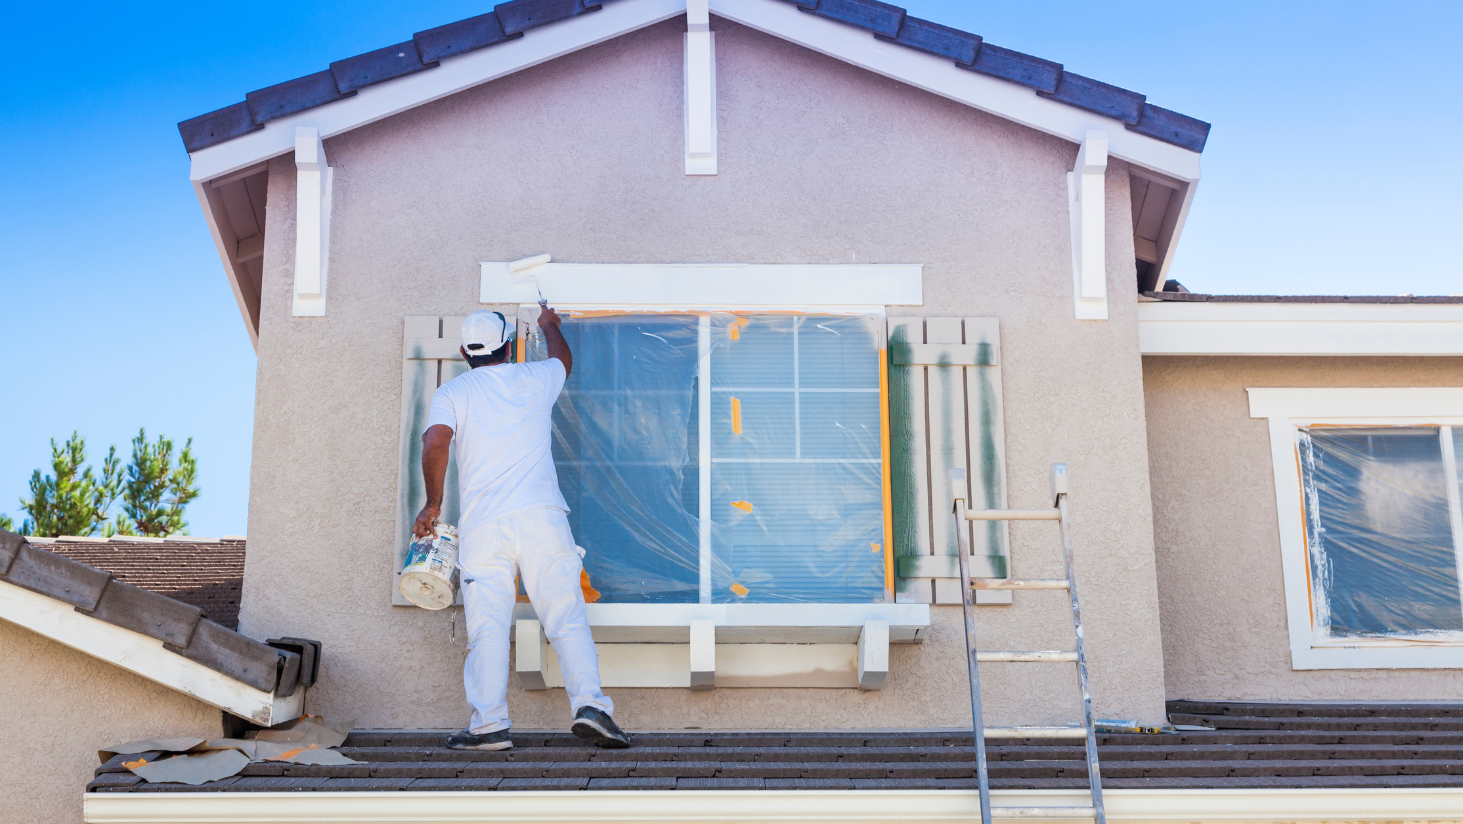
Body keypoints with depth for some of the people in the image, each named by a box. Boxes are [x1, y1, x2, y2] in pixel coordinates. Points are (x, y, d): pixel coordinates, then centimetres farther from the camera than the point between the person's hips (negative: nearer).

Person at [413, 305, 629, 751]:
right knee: (566, 616, -2)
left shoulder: (452, 392, 10)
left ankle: (489, 722, -8)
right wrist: (548, 324, 59)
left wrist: (433, 504, 1)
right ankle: (590, 703, -14)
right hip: (541, 515, 1)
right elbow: (564, 357, 40)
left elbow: (435, 440, -8)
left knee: (488, 626, -2)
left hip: (482, 523, 0)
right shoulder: (535, 379, 16)